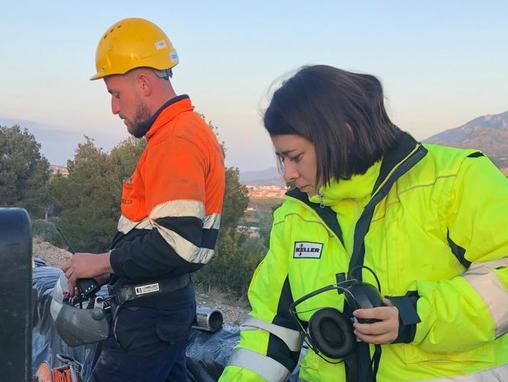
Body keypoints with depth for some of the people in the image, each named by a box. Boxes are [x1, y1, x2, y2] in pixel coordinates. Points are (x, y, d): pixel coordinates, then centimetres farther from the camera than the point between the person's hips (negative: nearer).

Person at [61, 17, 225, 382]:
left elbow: (175, 244, -26)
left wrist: (103, 262, -15)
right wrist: (110, 264, 11)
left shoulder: (176, 140, -18)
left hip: (151, 315, -10)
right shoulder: (191, 129, 15)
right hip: (168, 302, 10)